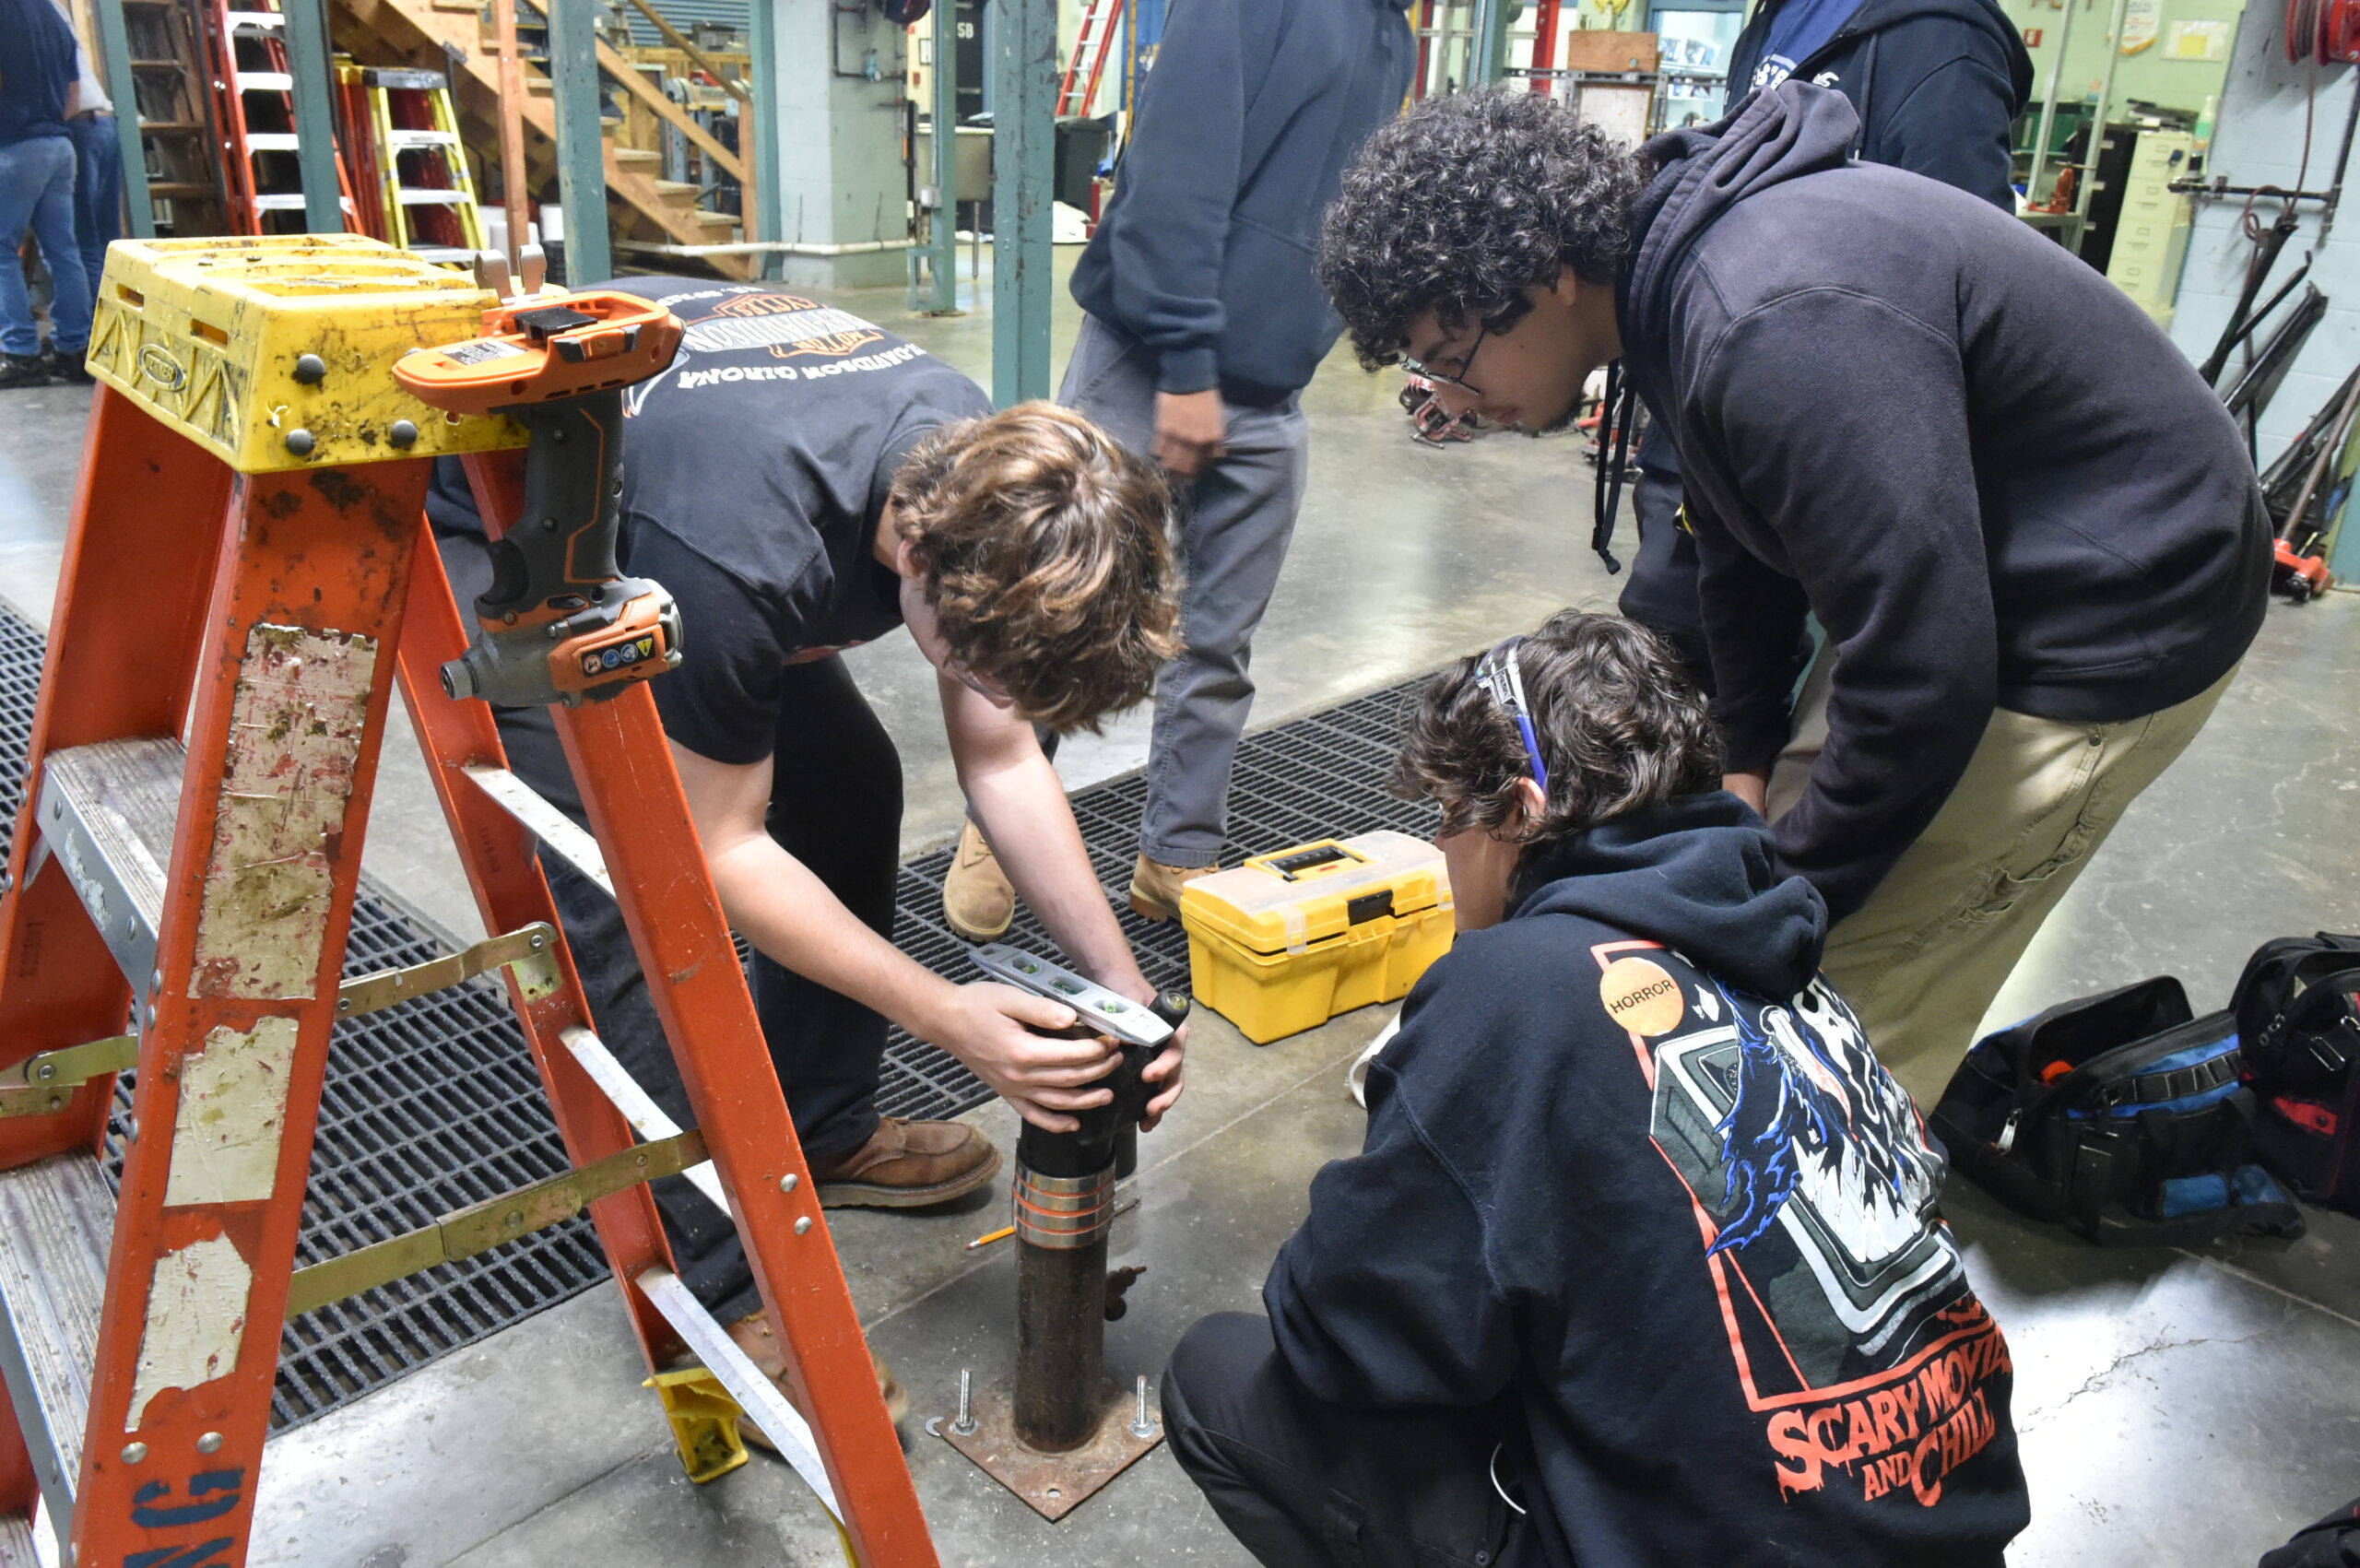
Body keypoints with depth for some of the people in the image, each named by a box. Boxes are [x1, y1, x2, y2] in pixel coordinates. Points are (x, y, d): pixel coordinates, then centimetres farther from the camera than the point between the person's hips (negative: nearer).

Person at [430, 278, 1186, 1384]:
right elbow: (717, 851, -28)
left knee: (848, 779, 2)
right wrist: (952, 1019, -29)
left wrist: (1119, 981, -18)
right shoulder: (737, 558, -42)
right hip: (474, 532, -7)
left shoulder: (985, 478, -21)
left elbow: (1002, 760, -11)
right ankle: (719, 1293, -4)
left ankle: (822, 1132, 20)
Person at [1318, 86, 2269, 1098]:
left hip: (2110, 631, -9)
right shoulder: (1675, 270, -1)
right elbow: (1744, 554, 11)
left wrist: (1787, 899, -17)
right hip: (1963, 586, 9)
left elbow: (1923, 679, -31)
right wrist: (1747, 759, 6)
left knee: (1852, 1026, -8)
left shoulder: (1778, 328, -34)